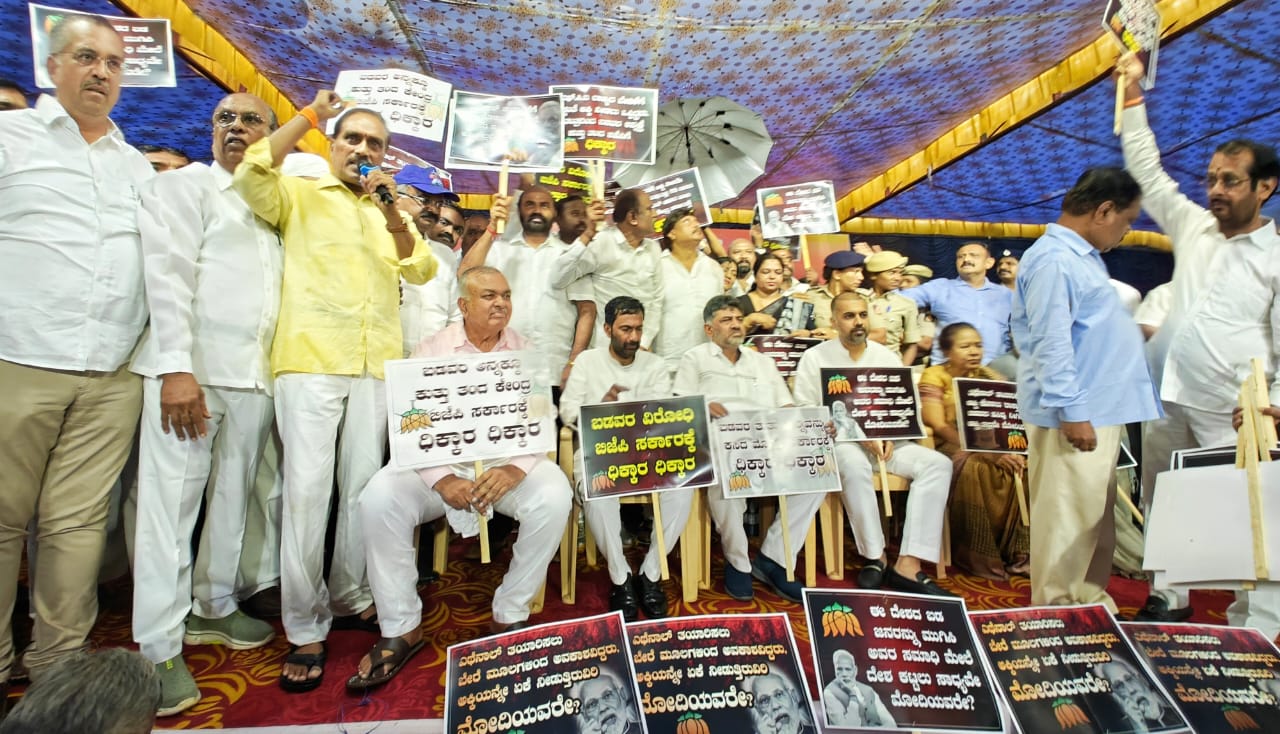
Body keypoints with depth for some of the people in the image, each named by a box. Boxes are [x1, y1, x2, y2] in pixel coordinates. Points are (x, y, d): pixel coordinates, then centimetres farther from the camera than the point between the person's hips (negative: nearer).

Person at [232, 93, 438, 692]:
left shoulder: (390, 212, 22)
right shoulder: (299, 195, 14)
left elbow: (423, 271, 7)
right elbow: (250, 175, -7)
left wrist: (393, 216, -7)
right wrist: (311, 114, -2)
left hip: (377, 367, 4)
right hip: (310, 362, -3)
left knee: (363, 488, 7)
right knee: (307, 490, -8)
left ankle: (350, 599, 22)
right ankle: (305, 630, 3)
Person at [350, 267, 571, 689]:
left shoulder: (524, 351, 6)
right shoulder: (432, 351, 4)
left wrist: (515, 469, -23)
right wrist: (442, 480, -23)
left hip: (509, 461, 0)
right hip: (442, 462, 0)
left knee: (554, 497, -28)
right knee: (379, 498, -25)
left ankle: (510, 617, -8)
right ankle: (400, 629, -6)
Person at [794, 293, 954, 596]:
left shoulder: (887, 357, 14)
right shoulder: (815, 358, 2)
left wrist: (890, 435, -11)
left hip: (885, 442, 5)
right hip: (837, 441, -4)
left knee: (938, 464, -19)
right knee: (855, 465, -38)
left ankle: (908, 565, -25)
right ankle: (875, 557, -19)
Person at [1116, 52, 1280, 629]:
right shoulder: (1194, 227, 10)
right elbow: (1147, 170, 16)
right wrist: (1133, 95, 15)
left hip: (1233, 418, -5)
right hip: (1169, 403, 5)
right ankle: (1169, 601, 30)